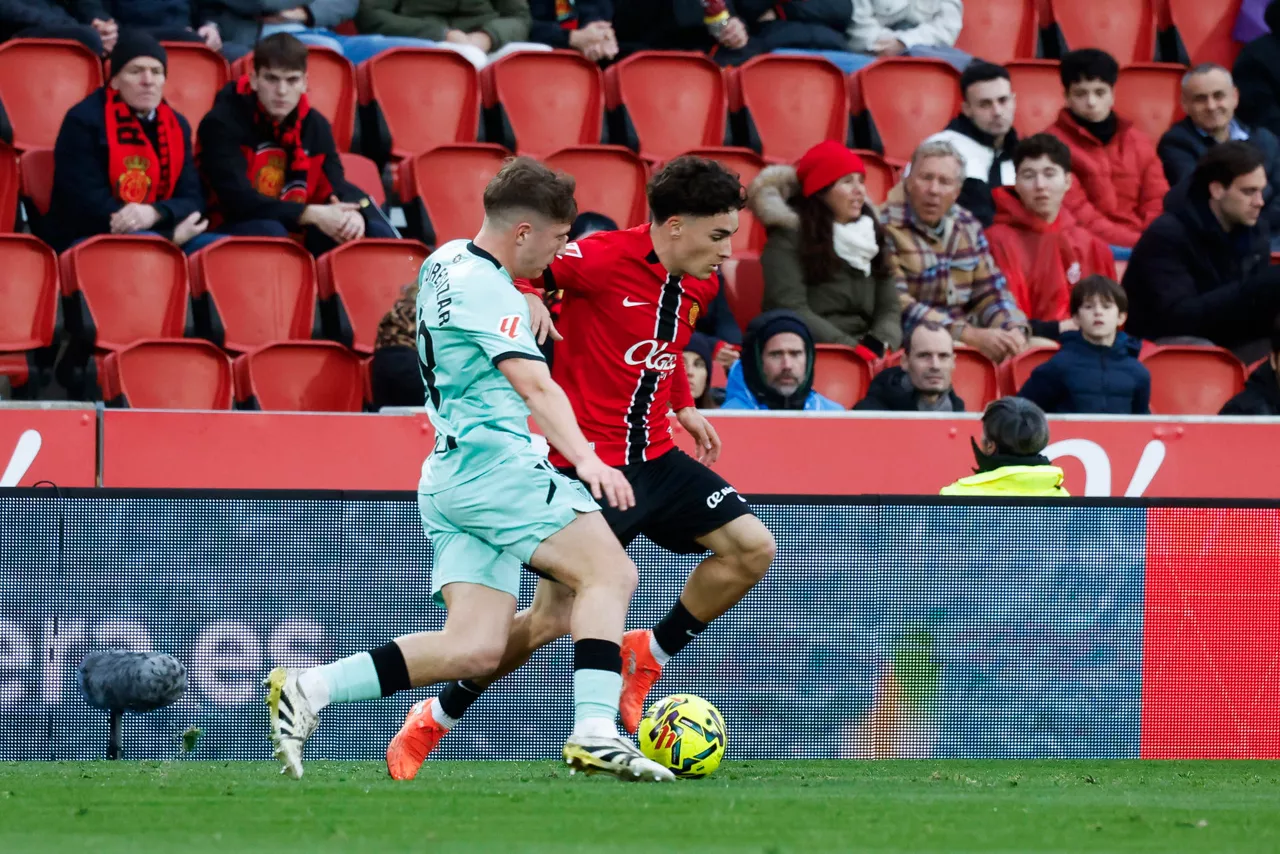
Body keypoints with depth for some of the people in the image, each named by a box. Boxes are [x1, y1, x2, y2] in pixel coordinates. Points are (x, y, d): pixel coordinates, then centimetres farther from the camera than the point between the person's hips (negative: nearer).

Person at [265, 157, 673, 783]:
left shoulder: (446, 261, 17)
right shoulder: (487, 290, -12)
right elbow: (534, 385, -26)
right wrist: (586, 460, -36)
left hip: (445, 474, 9)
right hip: (493, 462, -9)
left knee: (475, 648, -1)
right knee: (610, 572, -12)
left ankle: (307, 689, -6)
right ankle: (595, 732, -25)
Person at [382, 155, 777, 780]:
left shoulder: (698, 283, 6)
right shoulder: (602, 259, -18)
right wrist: (527, 298, -32)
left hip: (655, 457, 8)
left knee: (752, 548, -1)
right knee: (553, 617, -8)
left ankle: (647, 656, 15)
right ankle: (434, 719, 10)